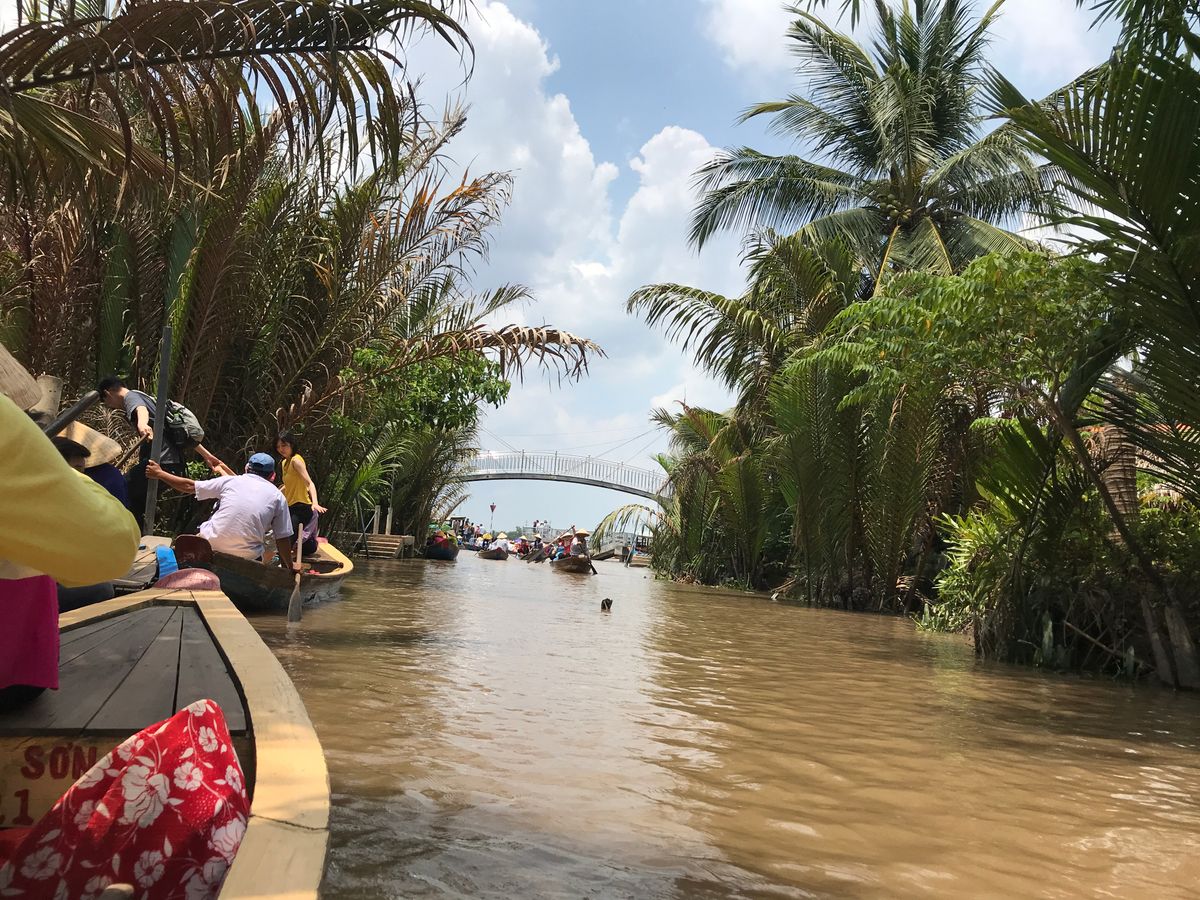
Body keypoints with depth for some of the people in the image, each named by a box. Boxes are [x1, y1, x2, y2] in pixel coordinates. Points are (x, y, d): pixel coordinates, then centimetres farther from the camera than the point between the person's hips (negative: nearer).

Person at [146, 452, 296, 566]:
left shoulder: (230, 481, 9)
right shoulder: (277, 496, 5)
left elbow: (189, 486, 15)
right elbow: (283, 538, 3)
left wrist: (159, 473, 29)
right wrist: (289, 566, 16)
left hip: (212, 544, 2)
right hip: (247, 555, -2)